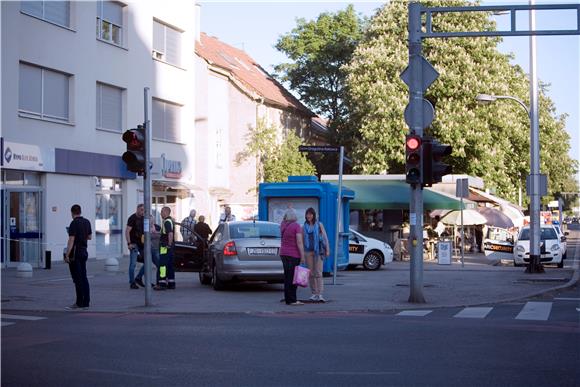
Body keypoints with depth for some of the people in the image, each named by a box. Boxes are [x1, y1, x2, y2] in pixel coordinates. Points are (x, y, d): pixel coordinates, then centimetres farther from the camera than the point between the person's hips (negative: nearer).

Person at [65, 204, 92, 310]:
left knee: (78, 279, -4)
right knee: (84, 278, 9)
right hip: (84, 252, 7)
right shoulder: (87, 222, 8)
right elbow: (90, 237, 18)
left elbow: (71, 240, -18)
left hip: (75, 253, -7)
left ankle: (79, 303, -2)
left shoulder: (74, 223, -14)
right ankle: (86, 302, 8)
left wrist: (67, 255, -15)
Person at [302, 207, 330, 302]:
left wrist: (327, 250, -3)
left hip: (318, 251, -3)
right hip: (308, 252, 3)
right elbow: (302, 240, 12)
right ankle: (314, 293, 12)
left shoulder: (319, 225, 4)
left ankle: (320, 295, -12)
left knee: (318, 273, -8)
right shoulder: (304, 227, 10)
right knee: (311, 273, 4)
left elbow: (325, 237, 4)